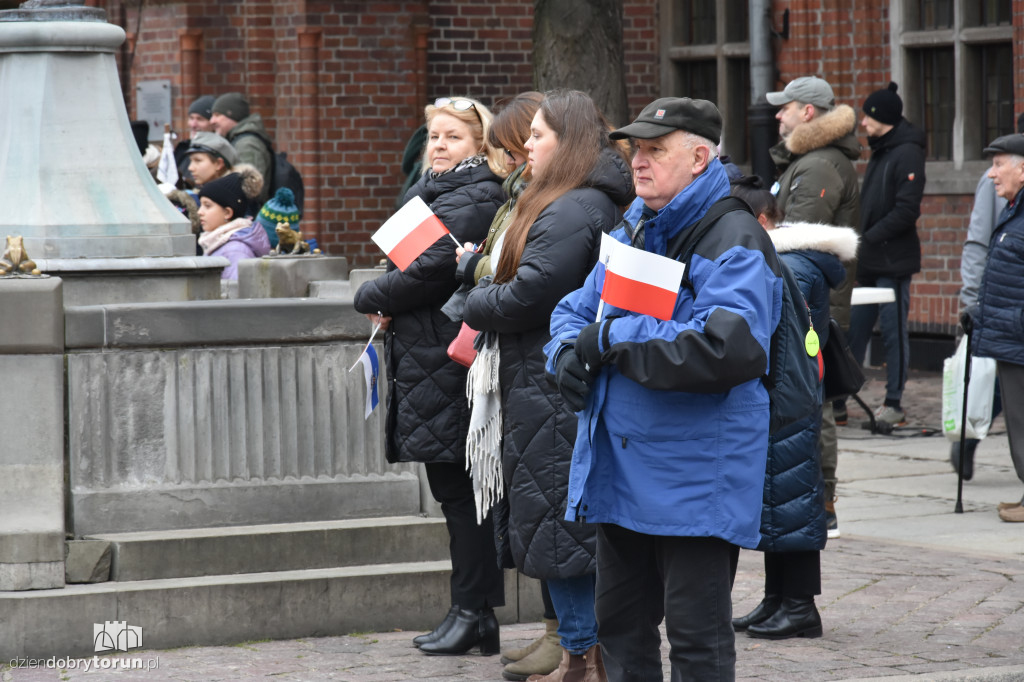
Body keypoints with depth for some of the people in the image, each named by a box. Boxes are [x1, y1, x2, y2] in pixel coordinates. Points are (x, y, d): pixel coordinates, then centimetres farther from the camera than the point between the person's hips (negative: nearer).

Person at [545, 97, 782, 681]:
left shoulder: (734, 243, -13)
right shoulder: (631, 235, 15)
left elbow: (727, 349, -28)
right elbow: (575, 310, 24)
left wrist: (612, 339, -21)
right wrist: (568, 352, -2)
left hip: (696, 475, -9)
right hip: (622, 472, 9)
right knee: (621, 623, 17)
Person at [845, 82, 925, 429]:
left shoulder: (907, 154, -11)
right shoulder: (880, 152, 17)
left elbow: (906, 211, -19)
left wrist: (869, 239, -19)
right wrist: (860, 243, 11)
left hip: (893, 263, -9)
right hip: (868, 261, 9)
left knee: (894, 332, -2)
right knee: (854, 330, 8)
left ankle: (894, 405, 3)